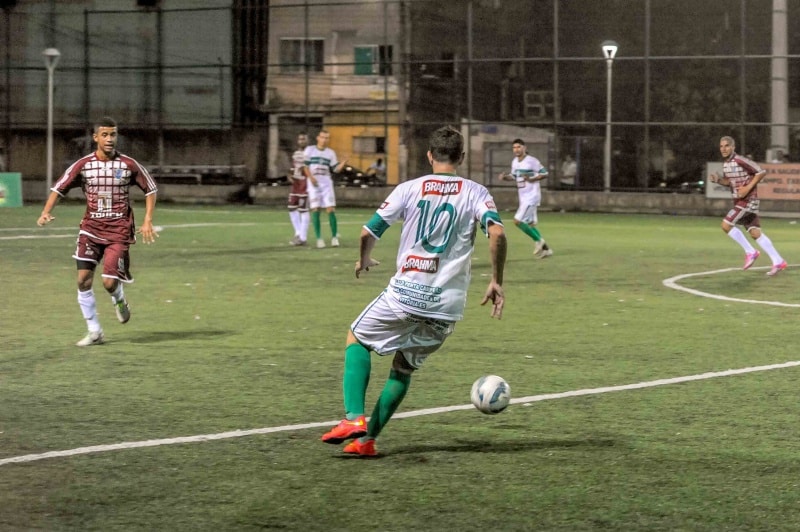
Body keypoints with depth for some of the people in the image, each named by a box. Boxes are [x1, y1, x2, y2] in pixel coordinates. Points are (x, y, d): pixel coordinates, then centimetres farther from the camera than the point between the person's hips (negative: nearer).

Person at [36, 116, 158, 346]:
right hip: (90, 229, 2)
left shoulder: (128, 164, -4)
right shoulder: (83, 165, -3)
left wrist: (147, 221, -2)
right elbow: (58, 188, 1)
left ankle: (119, 300, 25)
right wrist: (46, 212, -15)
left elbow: (150, 189, 6)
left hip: (119, 231, -2)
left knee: (110, 282, -13)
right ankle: (94, 331, 6)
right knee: (83, 280, -8)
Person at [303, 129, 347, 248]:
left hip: (326, 183, 1)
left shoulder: (331, 153, 11)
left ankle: (334, 237, -2)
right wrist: (311, 177, -14)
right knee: (315, 210, -6)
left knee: (331, 209, -7)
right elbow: (305, 166, 1)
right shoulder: (309, 150, 5)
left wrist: (344, 162, -11)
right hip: (314, 184, -1)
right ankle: (319, 238, -3)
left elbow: (335, 169, 7)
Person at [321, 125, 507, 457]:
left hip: (405, 293, -2)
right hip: (448, 304, 2)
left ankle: (354, 418, 0)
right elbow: (497, 233, -14)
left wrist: (364, 261, 22)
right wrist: (496, 282, -5)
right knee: (404, 367, 21)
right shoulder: (475, 193, 3)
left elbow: (368, 232, 1)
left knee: (357, 339, 20)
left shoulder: (410, 189, 3)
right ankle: (366, 439, 11)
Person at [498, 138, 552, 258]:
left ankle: (538, 240, 0)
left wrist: (532, 179, -23)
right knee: (530, 224, 12)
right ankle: (545, 249, 22)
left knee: (518, 220, -15)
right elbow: (513, 176, 20)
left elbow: (544, 173, -11)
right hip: (523, 197, 8)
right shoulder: (514, 162, 8)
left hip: (531, 196, -8)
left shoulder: (532, 161, -15)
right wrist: (505, 177, 0)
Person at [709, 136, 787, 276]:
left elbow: (761, 172, -16)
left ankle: (750, 251, 1)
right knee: (755, 233, 7)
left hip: (748, 200, -9)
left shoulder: (741, 161, -18)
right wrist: (718, 180, 0)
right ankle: (778, 262, 10)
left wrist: (748, 188, -20)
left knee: (726, 225, -12)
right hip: (739, 200, 9)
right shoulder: (725, 164, 8)